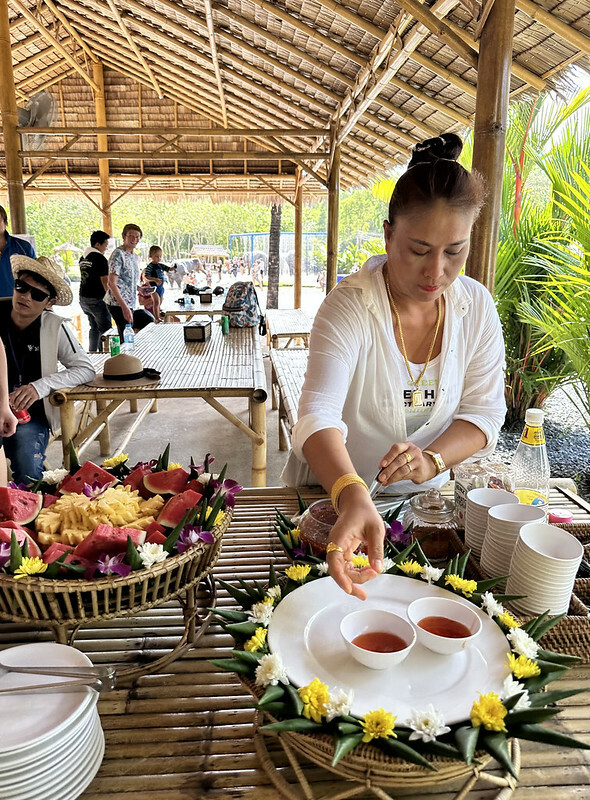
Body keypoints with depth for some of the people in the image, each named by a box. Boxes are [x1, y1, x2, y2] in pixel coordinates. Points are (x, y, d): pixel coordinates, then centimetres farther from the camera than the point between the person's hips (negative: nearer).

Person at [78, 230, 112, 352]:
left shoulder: (83, 258, 13)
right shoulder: (100, 258, -14)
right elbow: (105, 281, -16)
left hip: (83, 298, 9)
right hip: (96, 299, -8)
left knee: (94, 327, 18)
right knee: (105, 329, -2)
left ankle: (92, 352, 21)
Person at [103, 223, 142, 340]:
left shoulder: (135, 257, 15)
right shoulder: (118, 254, -12)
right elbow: (112, 283, -19)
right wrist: (124, 307, -25)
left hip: (129, 303, 9)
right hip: (118, 304, -9)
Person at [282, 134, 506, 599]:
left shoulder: (477, 307, -6)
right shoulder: (349, 307, -21)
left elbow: (485, 412, -3)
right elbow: (320, 415, -34)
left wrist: (432, 460, -24)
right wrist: (353, 499, -52)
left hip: (423, 498, 4)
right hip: (333, 497, -3)